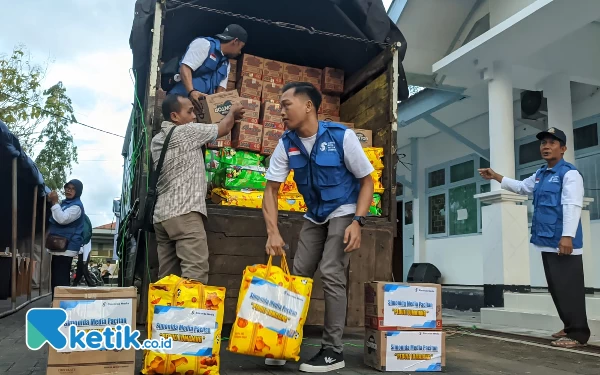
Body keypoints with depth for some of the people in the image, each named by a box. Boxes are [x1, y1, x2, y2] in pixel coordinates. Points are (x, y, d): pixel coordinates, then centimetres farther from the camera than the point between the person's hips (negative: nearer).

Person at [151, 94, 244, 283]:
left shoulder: (157, 140, 19)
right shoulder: (187, 131, -4)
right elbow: (223, 129, 7)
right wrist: (233, 111, 28)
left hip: (161, 215, 9)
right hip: (184, 213, -9)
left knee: (167, 277, 6)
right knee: (195, 273, -14)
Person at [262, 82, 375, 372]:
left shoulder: (341, 136, -21)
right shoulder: (286, 144, -8)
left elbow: (367, 181, -13)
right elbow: (271, 189, -7)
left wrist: (357, 222, -23)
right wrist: (273, 232, -19)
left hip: (344, 213, -5)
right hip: (315, 216, 5)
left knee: (331, 274, -14)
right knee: (298, 276, 5)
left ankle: (333, 351, -3)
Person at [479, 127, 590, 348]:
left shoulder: (569, 174, -9)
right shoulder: (540, 175, 17)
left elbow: (571, 206, -19)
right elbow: (521, 187, 35)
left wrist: (567, 236, -27)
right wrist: (495, 177, 31)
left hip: (563, 242, -9)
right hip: (547, 242, 9)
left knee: (569, 288, -5)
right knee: (556, 288, 14)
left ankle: (578, 333, 3)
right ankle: (570, 327, 26)